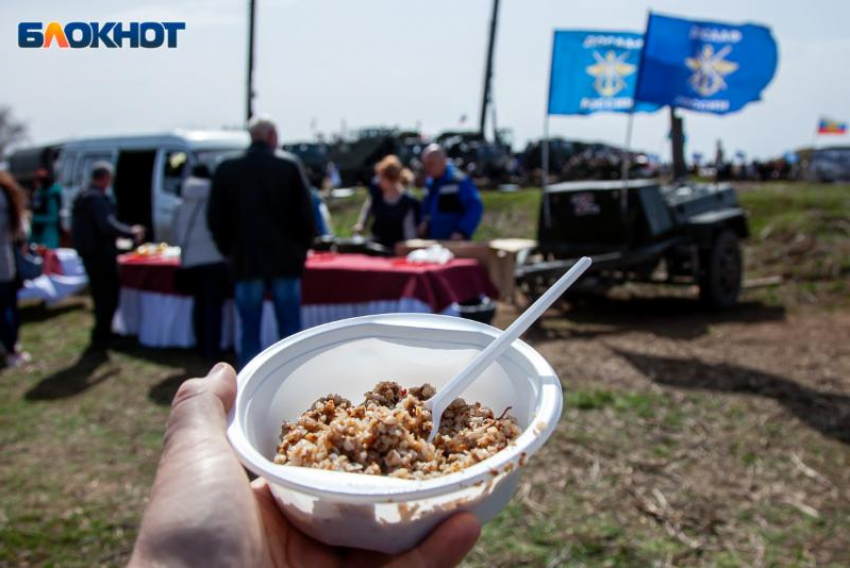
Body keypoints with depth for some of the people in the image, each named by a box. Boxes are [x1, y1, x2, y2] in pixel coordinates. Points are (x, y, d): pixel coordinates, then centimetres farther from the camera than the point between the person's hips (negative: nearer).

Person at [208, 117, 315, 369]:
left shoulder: (227, 169, 1)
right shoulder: (290, 165, -4)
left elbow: (215, 218, 4)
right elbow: (305, 213, -3)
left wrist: (229, 250, 14)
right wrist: (302, 249, 8)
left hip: (245, 261, 1)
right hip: (285, 260, -1)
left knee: (249, 333, 8)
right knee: (290, 331, 7)